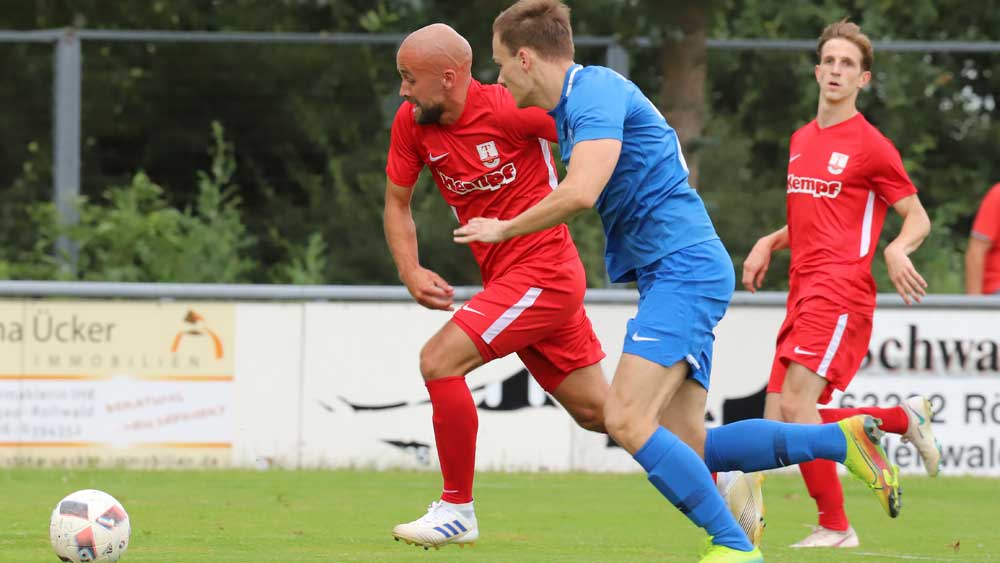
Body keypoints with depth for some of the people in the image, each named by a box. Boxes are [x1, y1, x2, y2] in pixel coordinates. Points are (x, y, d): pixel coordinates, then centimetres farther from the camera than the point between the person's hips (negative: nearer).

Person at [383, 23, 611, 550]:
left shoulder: (510, 110, -19)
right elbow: (397, 201, 12)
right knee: (595, 410, 13)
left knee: (439, 359, -18)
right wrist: (411, 272, -3)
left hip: (542, 271, -8)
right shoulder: (411, 123, 1)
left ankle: (458, 509, -6)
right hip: (504, 279, 8)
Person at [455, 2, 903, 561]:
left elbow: (581, 192, -24)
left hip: (685, 268, -10)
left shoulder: (595, 90, -12)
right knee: (685, 446, 2)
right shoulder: (575, 105, 19)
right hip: (678, 274, 10)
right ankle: (842, 438, 6)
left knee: (627, 421, -18)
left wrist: (504, 229, -11)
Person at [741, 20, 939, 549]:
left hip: (840, 294, -8)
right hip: (803, 295, 8)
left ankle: (835, 527, -11)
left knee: (796, 401, -20)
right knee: (778, 421, 1)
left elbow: (918, 218, -1)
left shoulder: (871, 146, -4)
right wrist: (768, 244, 14)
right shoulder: (801, 140, 19)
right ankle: (904, 417, 18)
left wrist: (896, 249, -22)